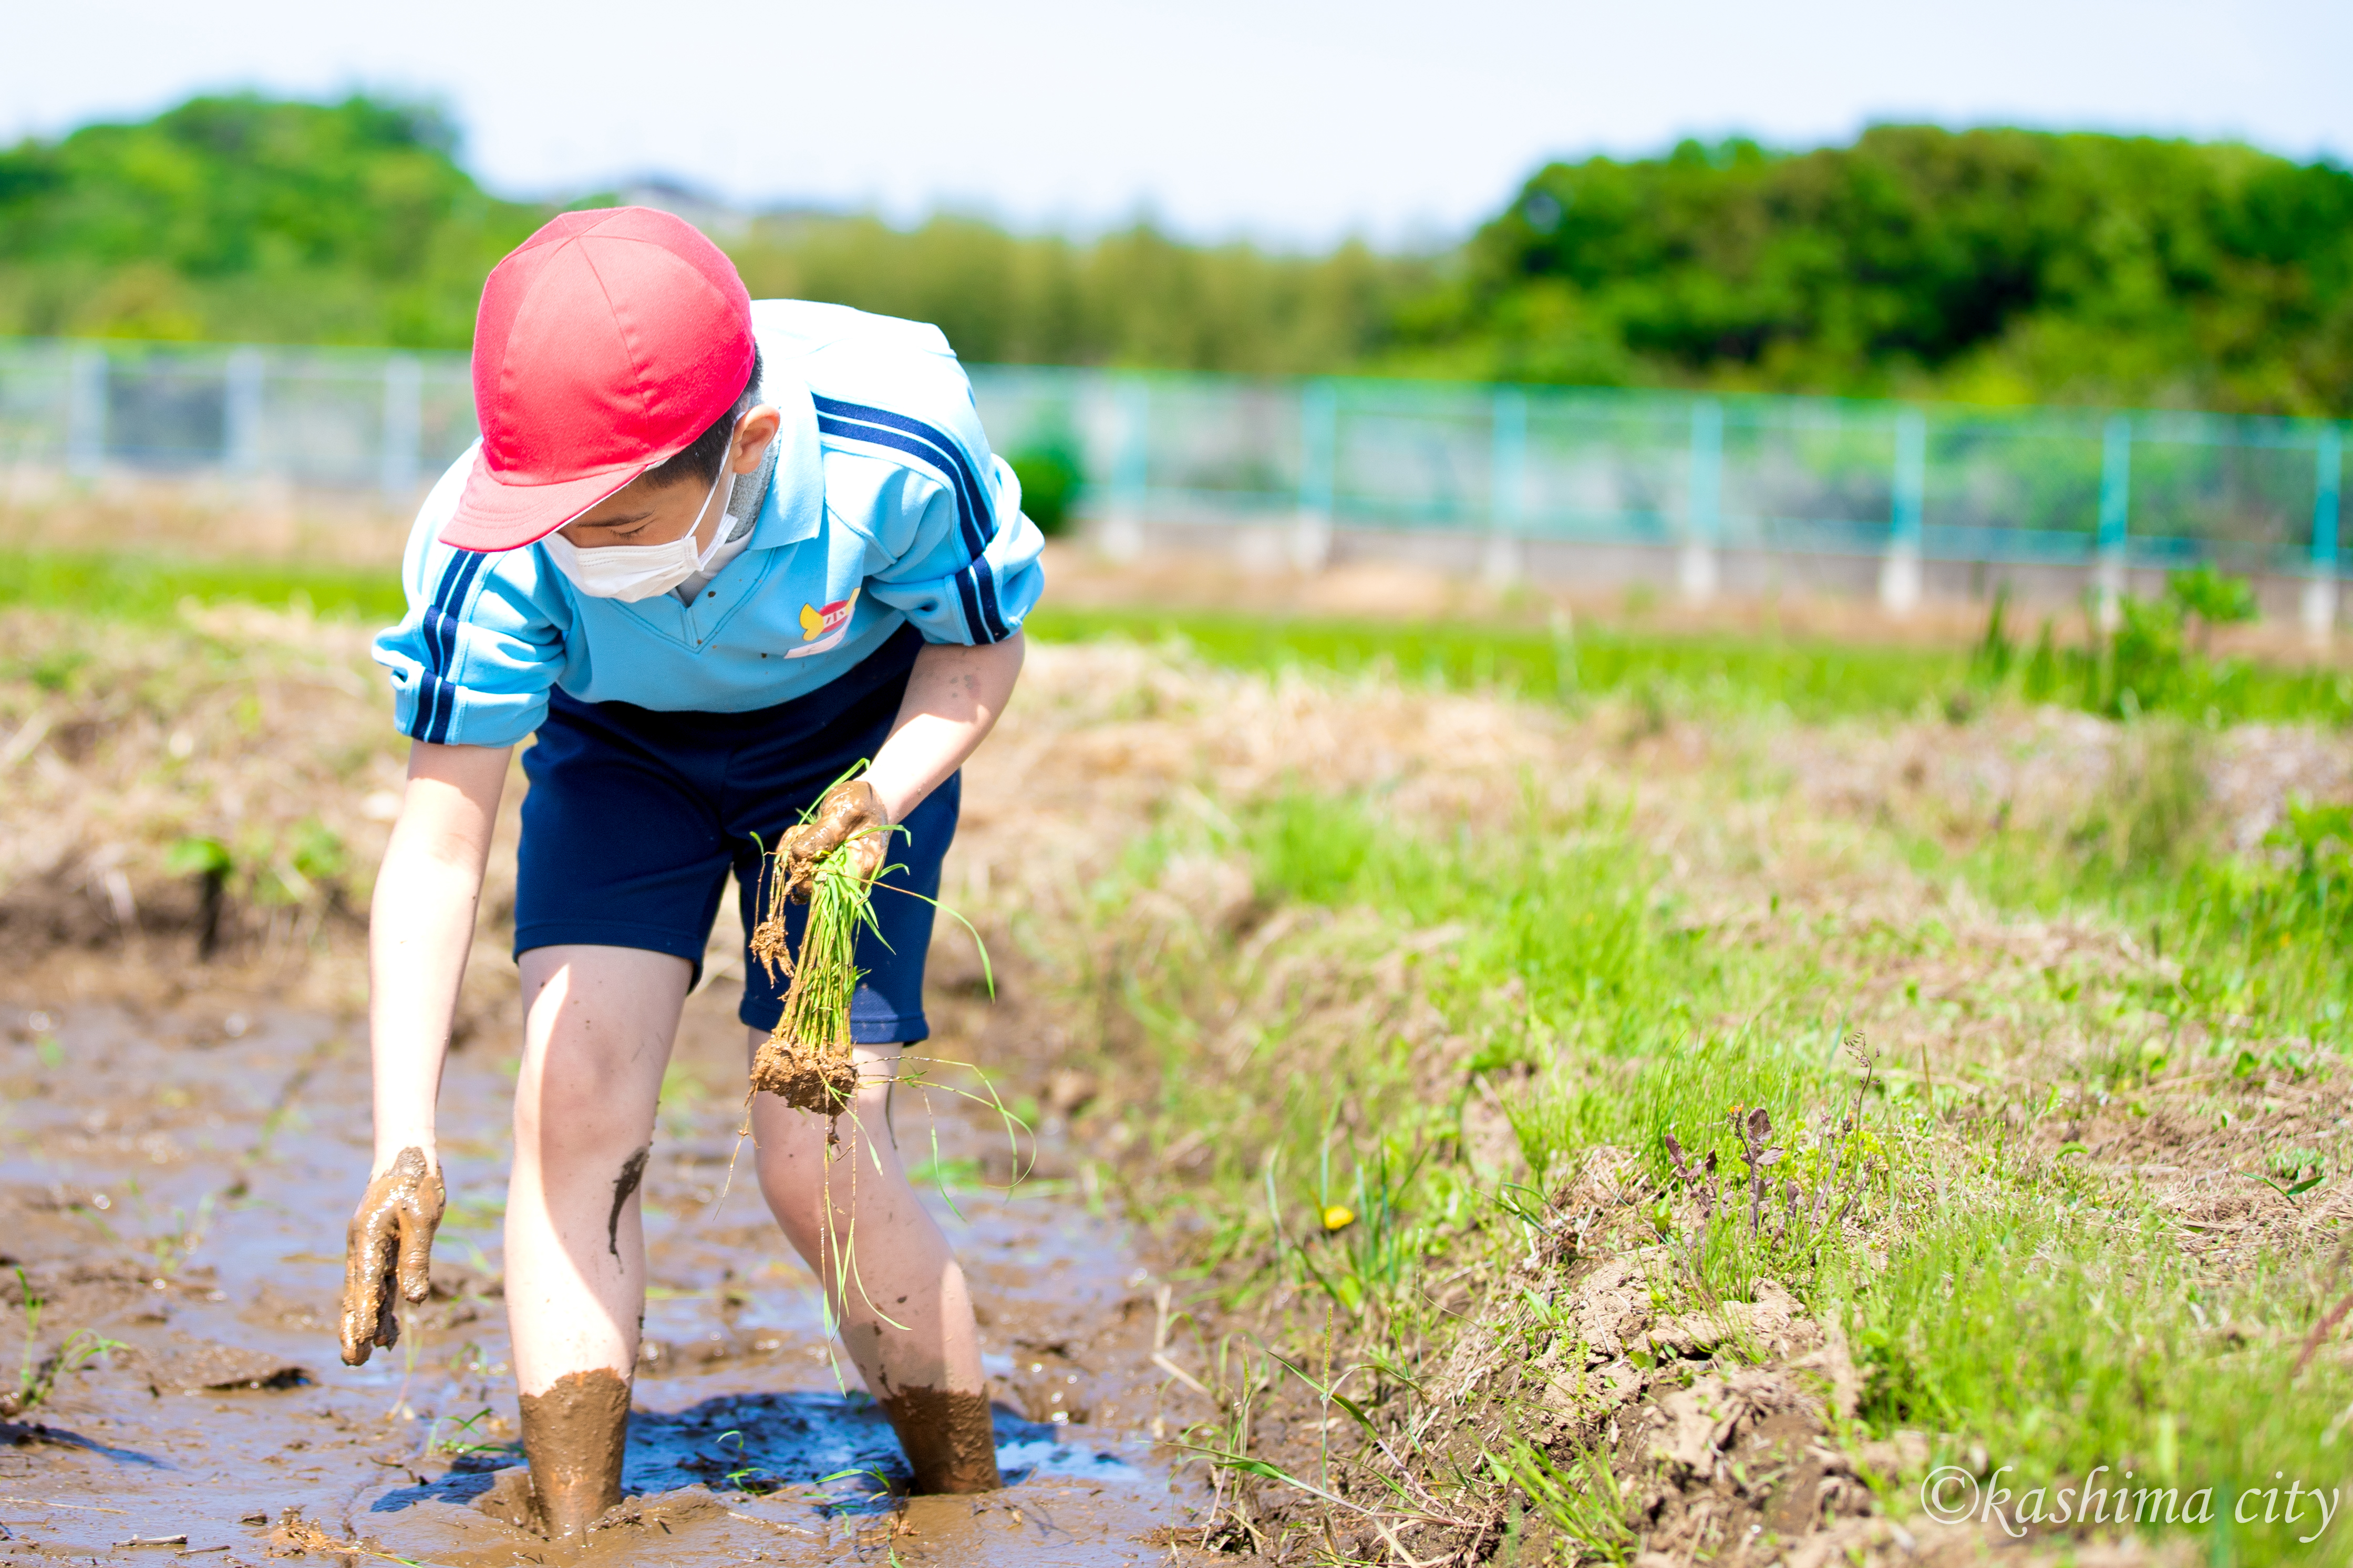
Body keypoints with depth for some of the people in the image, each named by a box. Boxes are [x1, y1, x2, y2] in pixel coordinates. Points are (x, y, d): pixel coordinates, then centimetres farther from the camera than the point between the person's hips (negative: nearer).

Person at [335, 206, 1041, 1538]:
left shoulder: (896, 457, -37)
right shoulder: (496, 547, -33)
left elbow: (982, 645, -14)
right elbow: (441, 837, -26)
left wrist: (883, 796, -34)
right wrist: (405, 1144, -32)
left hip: (856, 740, -1)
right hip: (621, 749, 2)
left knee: (819, 1164, -11)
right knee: (576, 1101, -19)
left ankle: (972, 1509, 11)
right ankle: (571, 1539, -9)